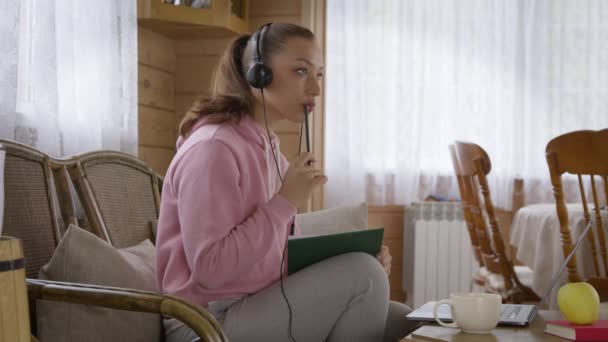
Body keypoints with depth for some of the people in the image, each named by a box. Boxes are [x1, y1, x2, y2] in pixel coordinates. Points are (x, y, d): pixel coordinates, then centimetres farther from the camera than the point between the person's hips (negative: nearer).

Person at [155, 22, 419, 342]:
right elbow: (210, 269, -24)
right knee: (362, 276, -20)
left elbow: (283, 252, 12)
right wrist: (285, 202, -20)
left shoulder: (269, 148, 12)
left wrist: (358, 262, -5)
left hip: (261, 308, 9)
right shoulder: (212, 148, -17)